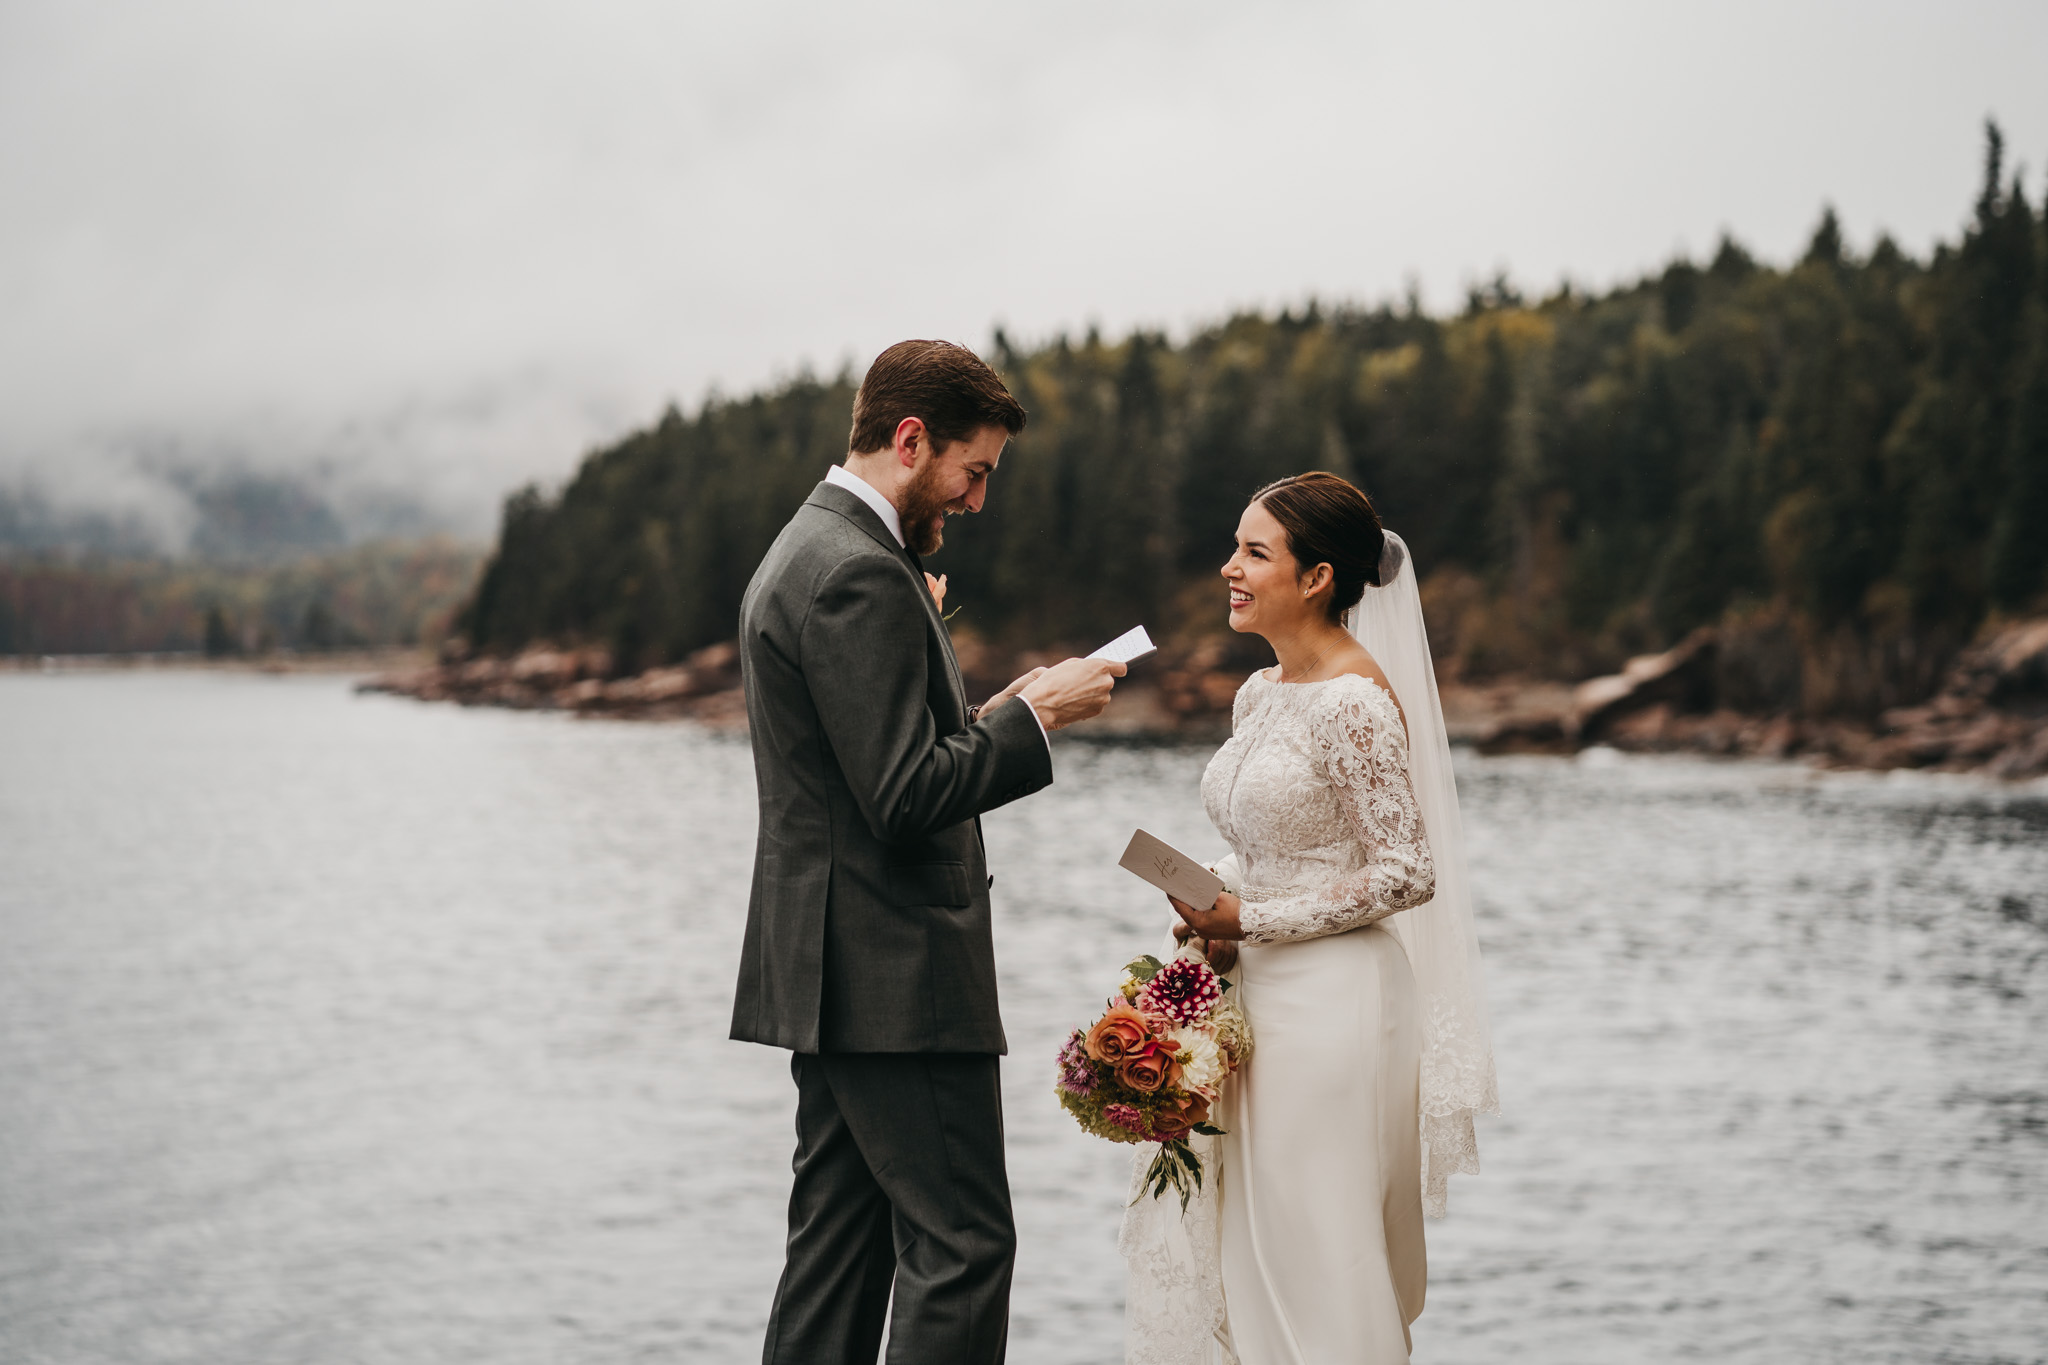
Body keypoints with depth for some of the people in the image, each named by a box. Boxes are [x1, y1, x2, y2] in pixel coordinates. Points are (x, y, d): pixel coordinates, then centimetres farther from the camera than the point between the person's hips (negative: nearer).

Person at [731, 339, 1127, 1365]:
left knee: (838, 1245, 12)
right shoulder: (862, 576, -17)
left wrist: (984, 719, 12)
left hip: (832, 977, 11)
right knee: (963, 1245, -6)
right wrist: (1034, 718, -11)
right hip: (895, 975, -11)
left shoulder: (803, 554, 17)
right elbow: (907, 797, -21)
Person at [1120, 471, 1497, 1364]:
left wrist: (1252, 920, -15)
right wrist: (1218, 927, 2)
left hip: (1333, 1008, -9)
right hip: (1260, 1002, 9)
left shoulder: (1355, 701, -15)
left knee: (1318, 1268, -1)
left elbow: (1409, 873, -17)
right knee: (1232, 1250, 10)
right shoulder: (1259, 694, 12)